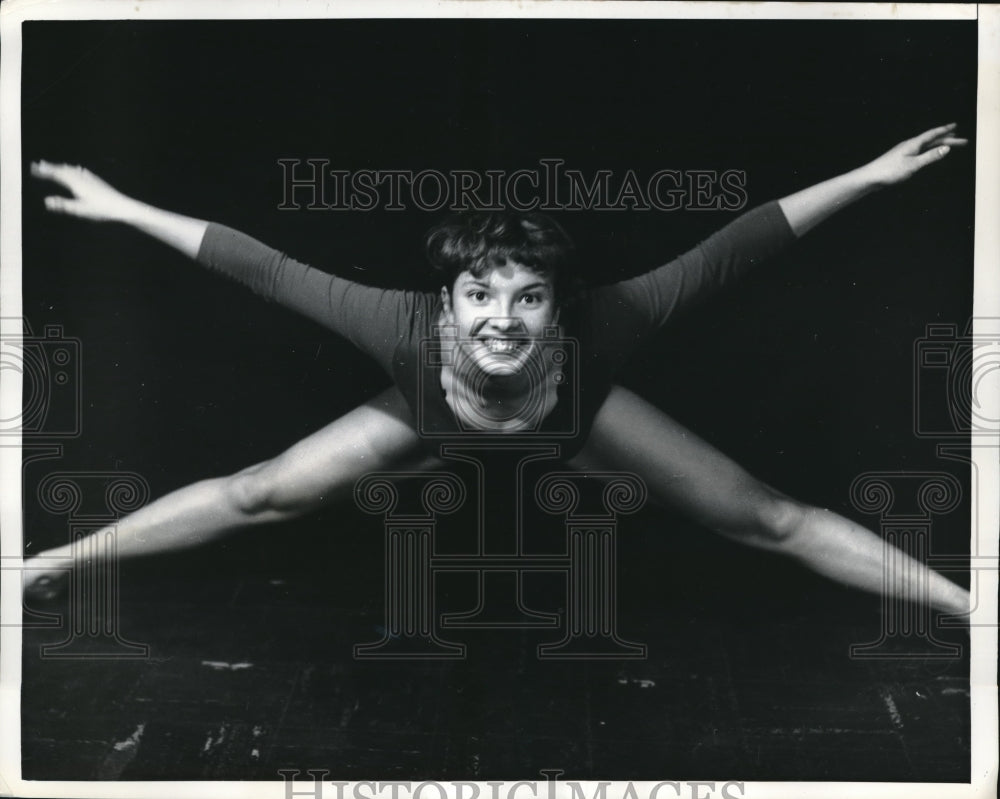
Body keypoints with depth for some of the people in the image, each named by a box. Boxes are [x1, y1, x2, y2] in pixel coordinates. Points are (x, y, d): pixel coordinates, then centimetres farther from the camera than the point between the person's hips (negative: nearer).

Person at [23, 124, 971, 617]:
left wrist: (868, 178, -41)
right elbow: (267, 268, -35)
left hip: (578, 419, 0)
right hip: (429, 418, 1)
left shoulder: (597, 326, -45)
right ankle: (52, 565, 25)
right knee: (256, 494, 2)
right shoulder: (410, 330, -43)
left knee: (766, 518, -3)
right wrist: (125, 210, -31)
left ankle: (963, 601, 14)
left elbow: (727, 253, -41)